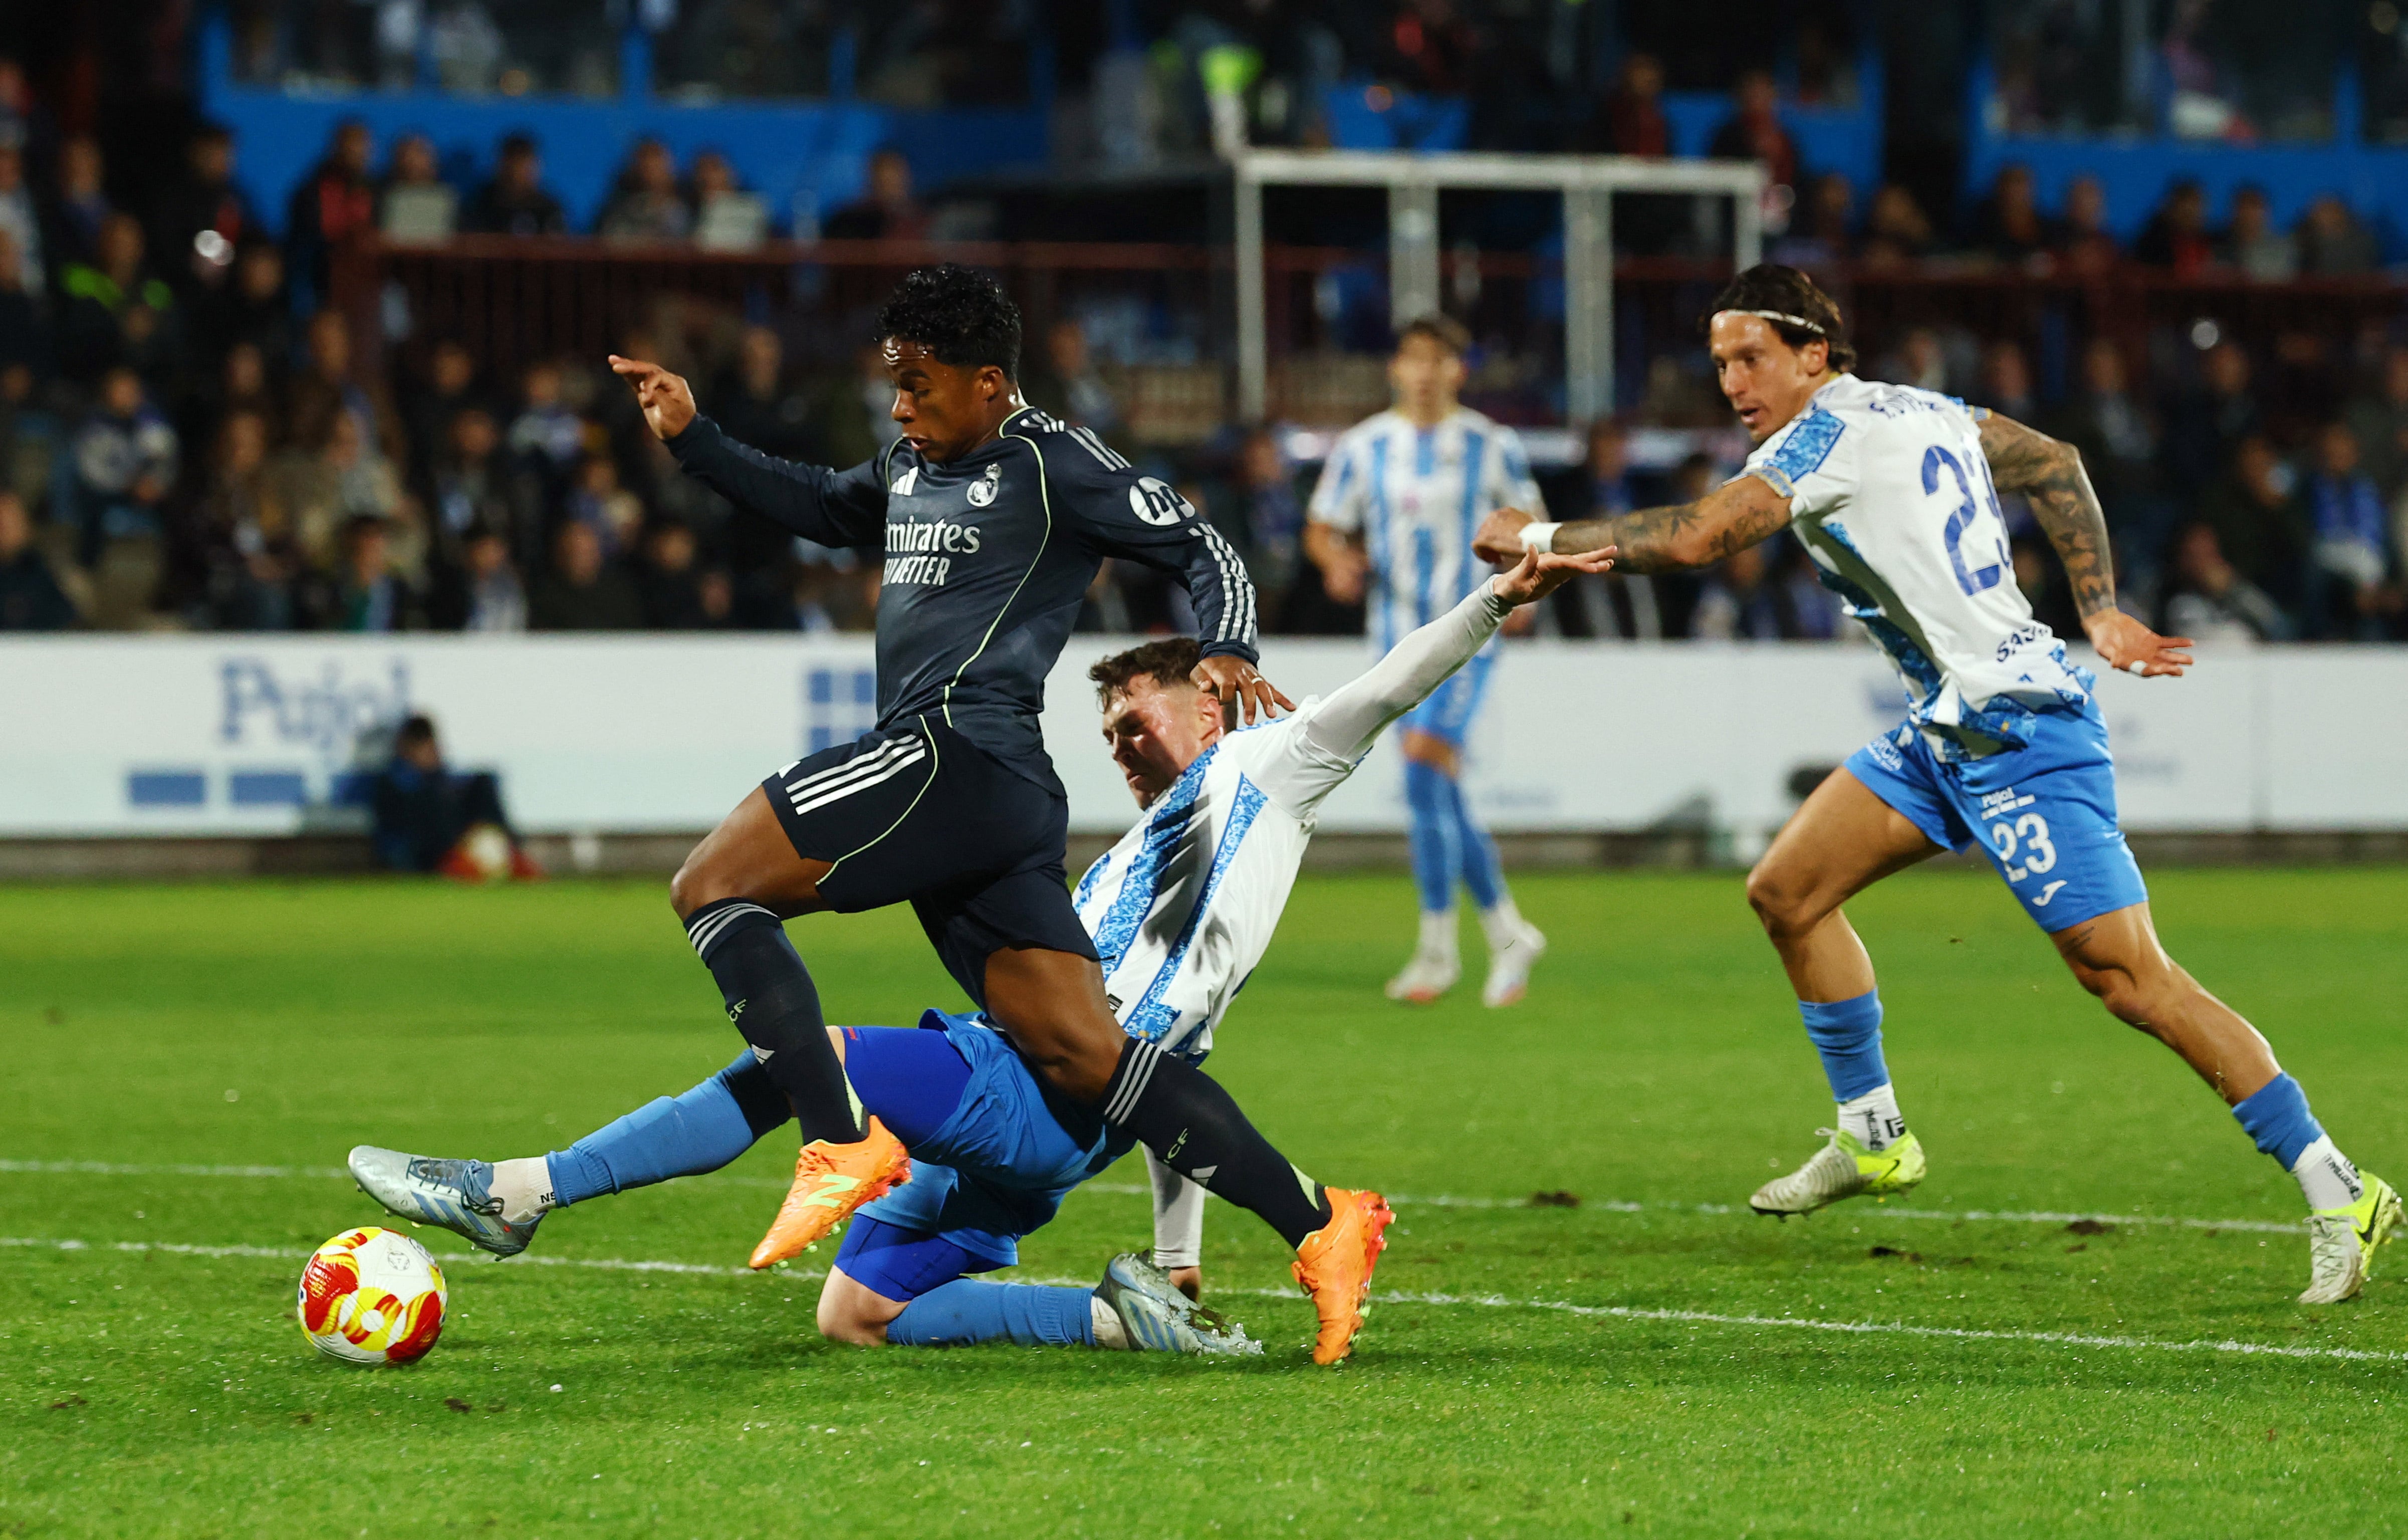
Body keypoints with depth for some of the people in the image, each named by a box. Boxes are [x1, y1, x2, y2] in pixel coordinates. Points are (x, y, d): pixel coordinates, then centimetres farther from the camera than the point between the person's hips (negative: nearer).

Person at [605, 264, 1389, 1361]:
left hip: (958, 751, -9)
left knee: (712, 885, -10)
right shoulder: (911, 470, 25)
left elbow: (1202, 550, 0)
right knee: (1082, 1055, -2)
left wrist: (1228, 654, -17)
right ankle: (1317, 1225, -8)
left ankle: (841, 1146, -22)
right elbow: (819, 509, 43)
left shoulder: (1052, 465, 0)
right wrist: (692, 441, 36)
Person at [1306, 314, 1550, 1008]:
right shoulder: (1363, 447, 5)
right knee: (1440, 795, 6)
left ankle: (1438, 945, -14)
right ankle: (1507, 934, 22)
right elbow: (1324, 527, 11)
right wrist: (1339, 562, -12)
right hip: (1399, 635, 4)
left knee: (1425, 758, -21)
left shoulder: (1490, 445, 0)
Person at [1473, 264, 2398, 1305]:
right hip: (1949, 729, 10)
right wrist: (2100, 612, 18)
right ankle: (1872, 1139, 23)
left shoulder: (1831, 432, -14)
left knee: (2125, 975, -13)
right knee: (1787, 892, 12)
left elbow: (1692, 540, -24)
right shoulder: (1921, 411, 12)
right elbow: (2056, 466, 22)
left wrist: (1542, 539, -13)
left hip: (2018, 732, -10)